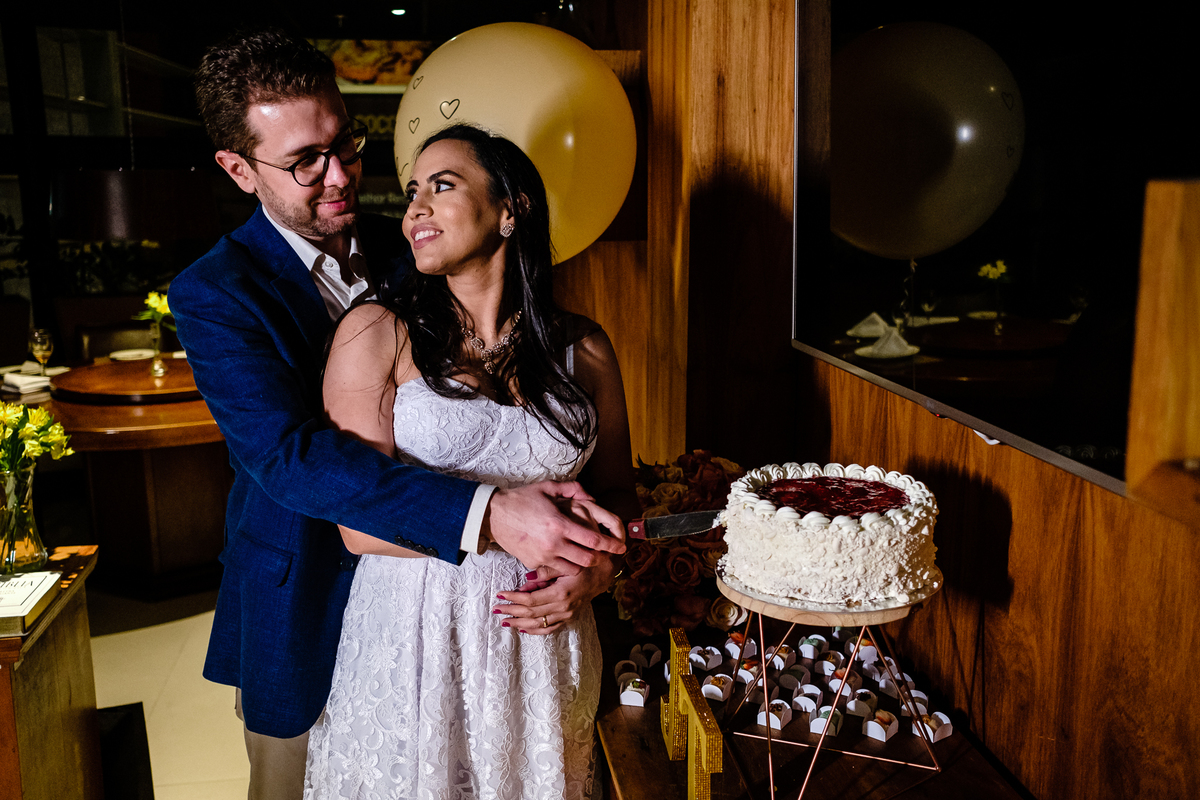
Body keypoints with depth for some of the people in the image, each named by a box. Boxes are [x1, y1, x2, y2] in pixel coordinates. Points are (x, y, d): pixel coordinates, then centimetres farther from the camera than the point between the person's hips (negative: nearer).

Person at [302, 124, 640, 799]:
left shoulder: (582, 348, 2)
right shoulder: (375, 333, -6)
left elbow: (617, 493, 10)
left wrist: (596, 571, -10)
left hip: (541, 643, 3)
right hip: (410, 640, -2)